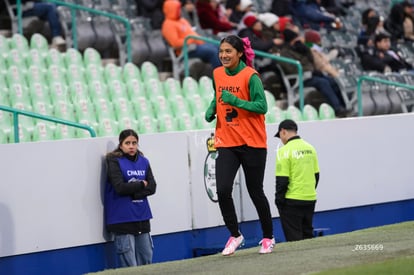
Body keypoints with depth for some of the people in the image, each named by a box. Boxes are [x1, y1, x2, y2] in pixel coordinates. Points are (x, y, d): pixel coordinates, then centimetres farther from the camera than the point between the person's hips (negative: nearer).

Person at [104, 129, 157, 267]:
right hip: (122, 218, -5)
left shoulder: (143, 161, 10)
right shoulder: (114, 162, -6)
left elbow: (152, 187, 2)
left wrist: (133, 190, -13)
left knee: (146, 259, 8)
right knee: (130, 265, -5)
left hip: (142, 217, 5)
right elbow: (120, 188, -17)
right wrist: (141, 184, -5)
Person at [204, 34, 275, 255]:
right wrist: (212, 109, 4)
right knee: (222, 190, -10)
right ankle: (235, 235, 8)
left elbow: (262, 106, -16)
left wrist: (235, 101, -24)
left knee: (255, 192, 6)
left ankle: (268, 237, 25)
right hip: (226, 143, 4)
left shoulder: (250, 76, -12)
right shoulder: (217, 74, 5)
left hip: (252, 143, -4)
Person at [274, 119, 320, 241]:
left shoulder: (284, 151, -13)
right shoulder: (310, 148, 7)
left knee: (294, 238, 0)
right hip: (310, 199, 6)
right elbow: (316, 175, 13)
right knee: (307, 235, 16)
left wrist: (279, 199, -4)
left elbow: (282, 180, -15)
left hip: (292, 200, -6)